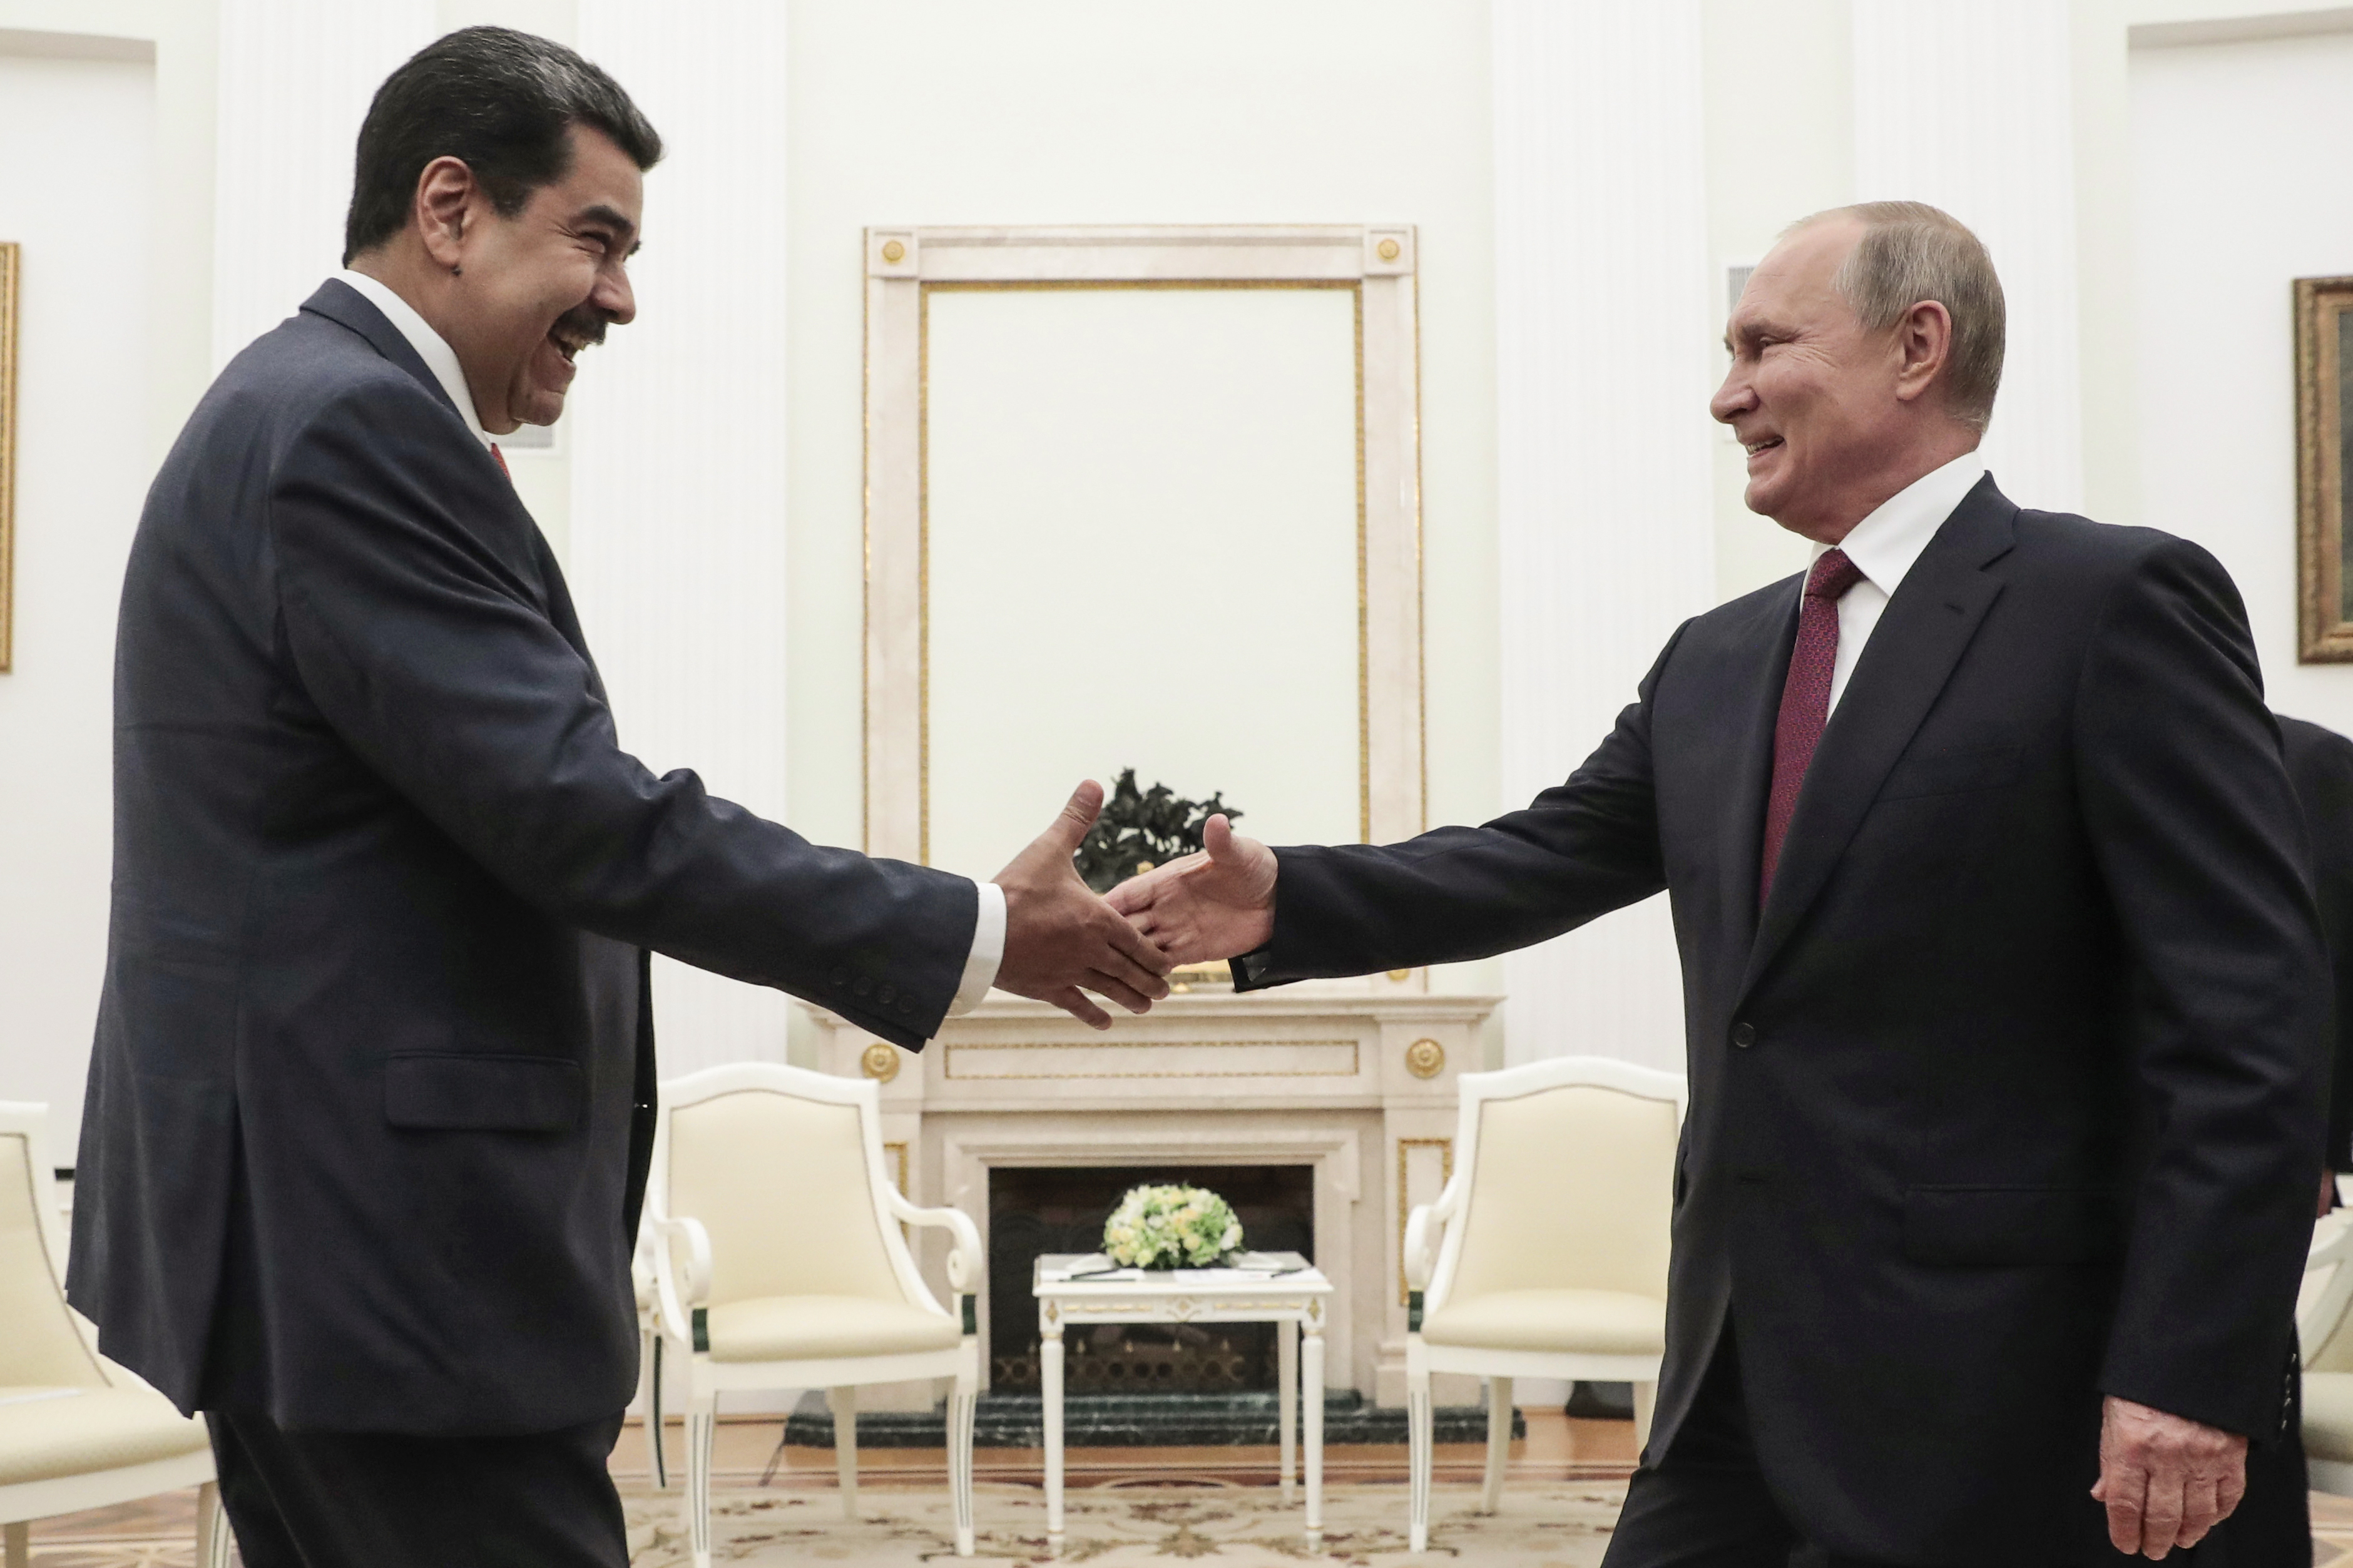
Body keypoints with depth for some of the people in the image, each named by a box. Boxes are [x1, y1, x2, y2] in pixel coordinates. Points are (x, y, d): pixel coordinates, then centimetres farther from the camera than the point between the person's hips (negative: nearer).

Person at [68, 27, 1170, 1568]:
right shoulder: (357, 427, -16)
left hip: (322, 1232, 11)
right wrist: (979, 933, -16)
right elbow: (585, 817, -22)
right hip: (386, 1248, -11)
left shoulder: (312, 408, 16)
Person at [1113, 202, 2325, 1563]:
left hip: (2006, 1400, -6)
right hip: (1750, 1380, 7)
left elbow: (2246, 1018, -13)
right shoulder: (1714, 664, 14)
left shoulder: (2116, 604, -9)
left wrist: (2191, 1374, -19)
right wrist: (1288, 901, -2)